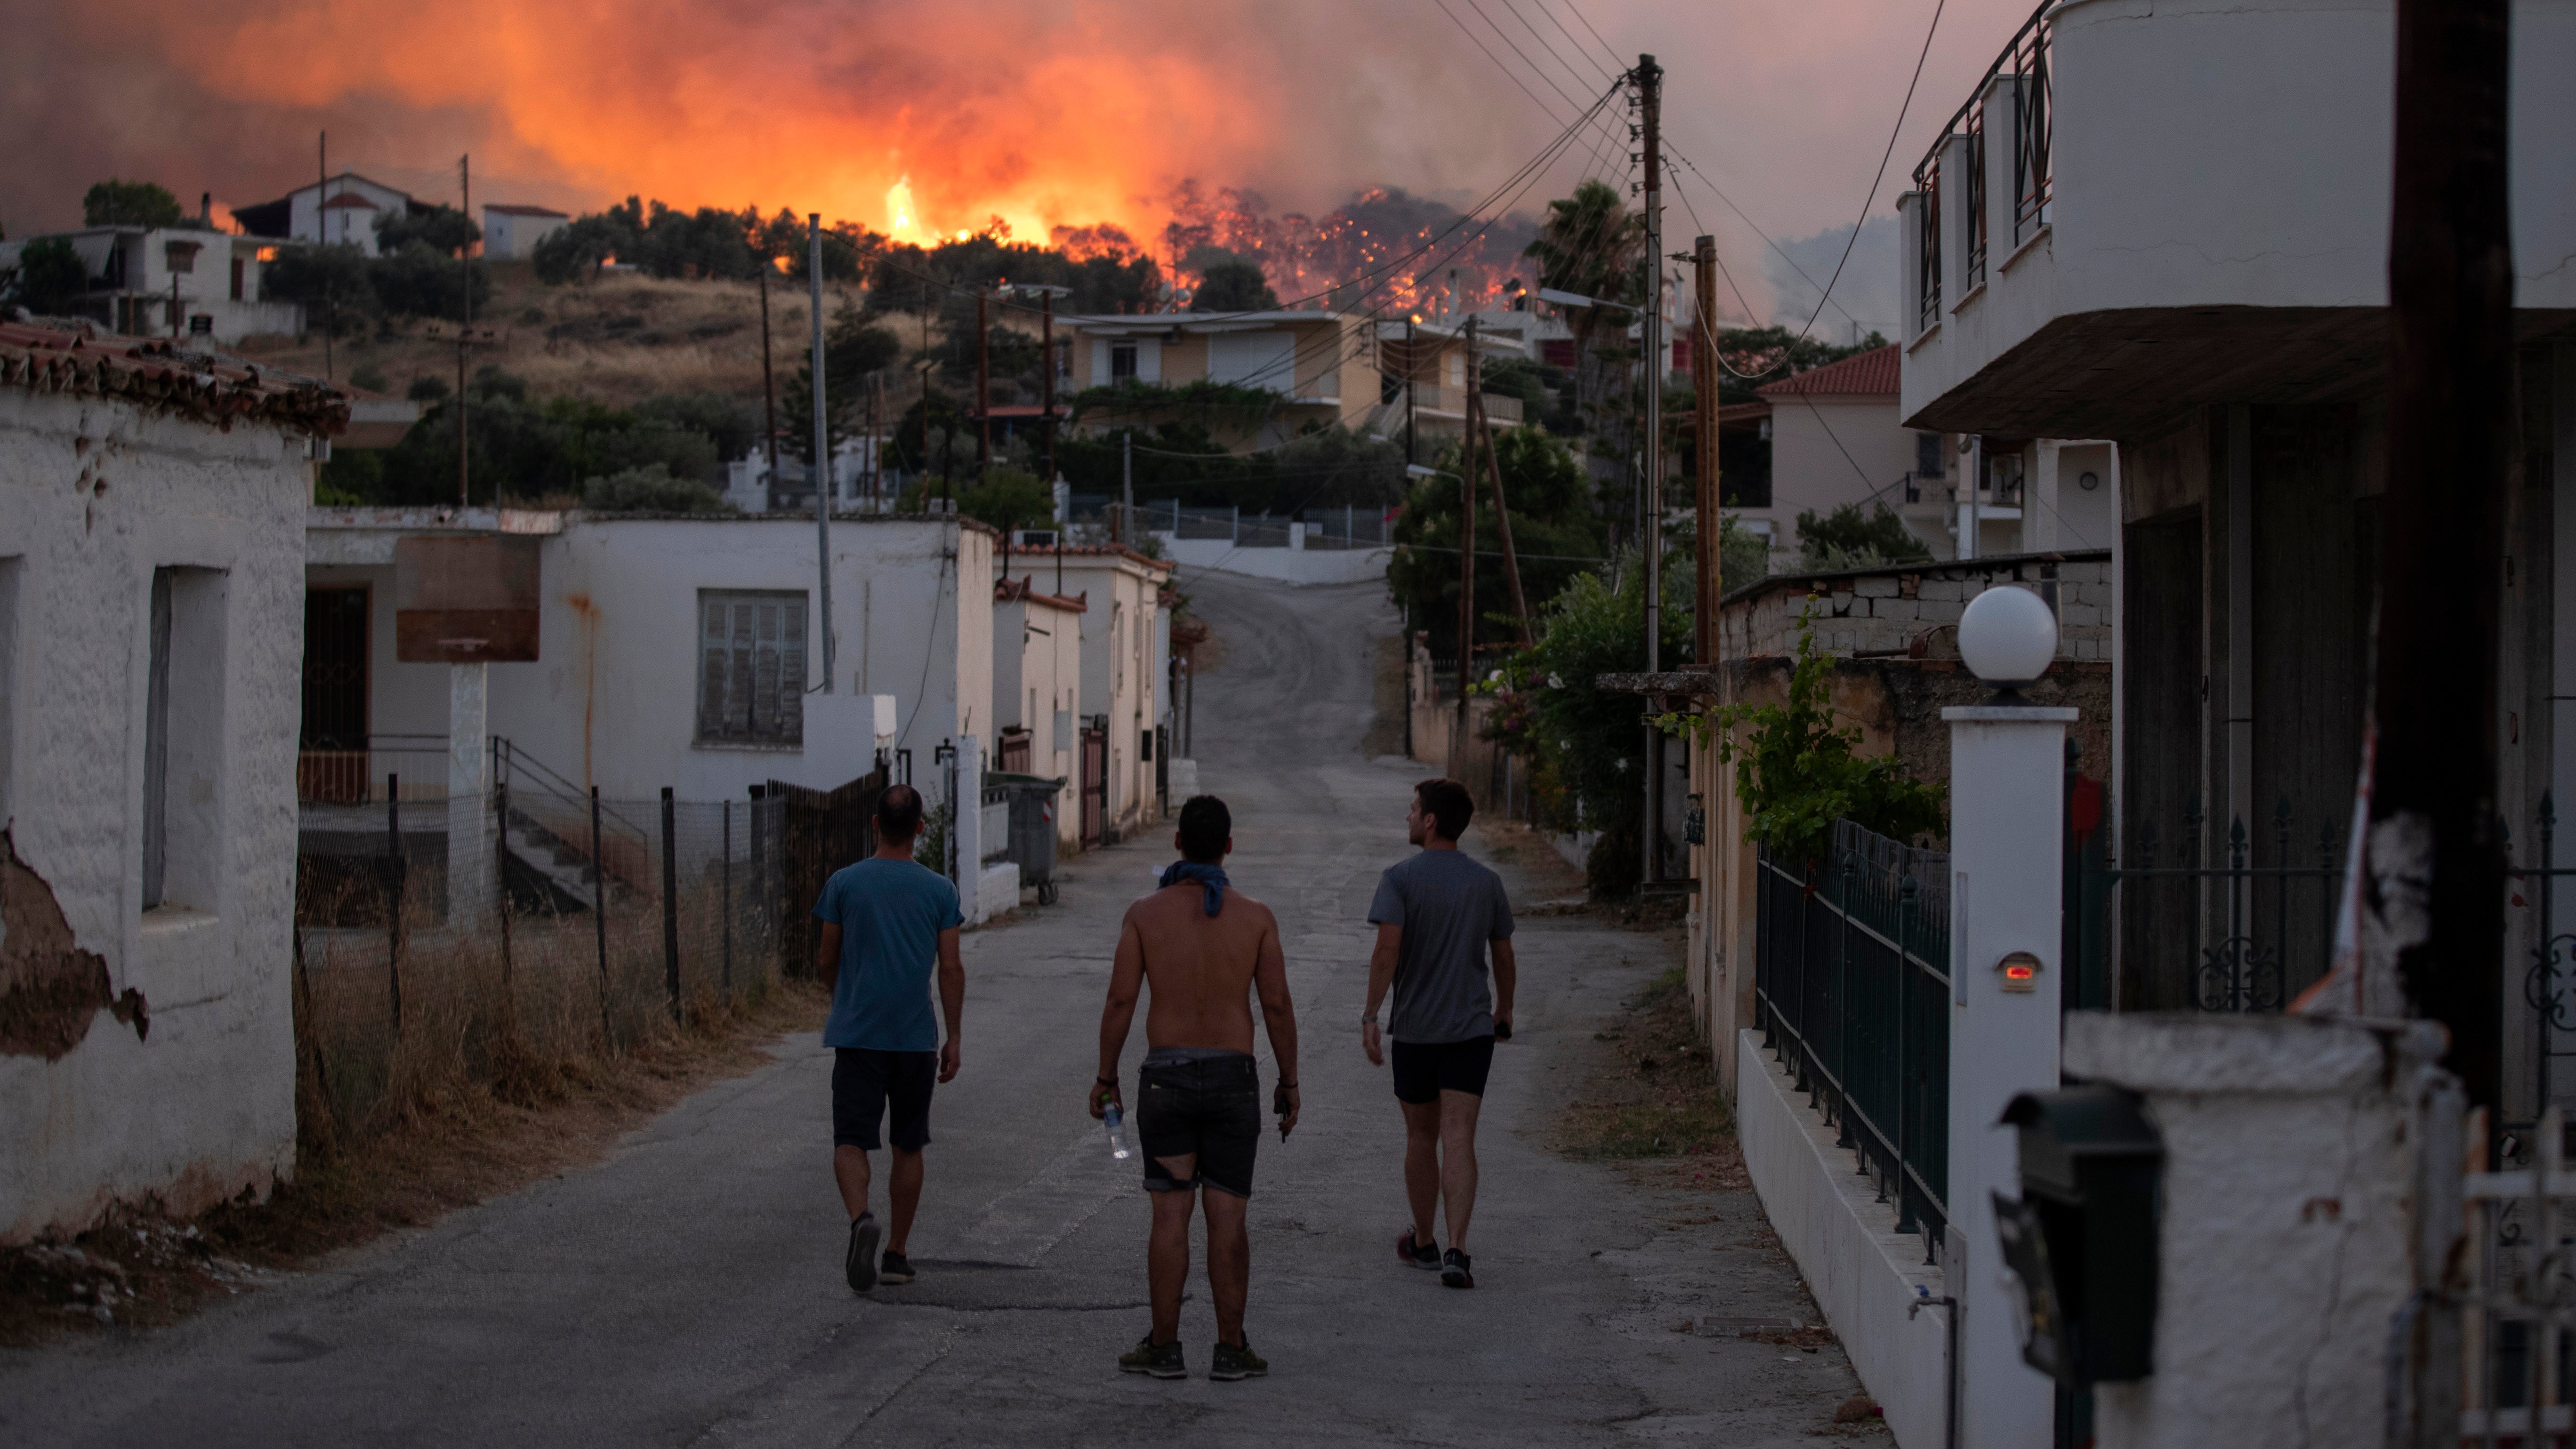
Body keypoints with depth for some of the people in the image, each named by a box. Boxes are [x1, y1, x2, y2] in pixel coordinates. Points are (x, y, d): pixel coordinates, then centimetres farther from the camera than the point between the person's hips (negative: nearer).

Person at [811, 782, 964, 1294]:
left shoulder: (844, 883, -2)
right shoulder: (940, 890, -1)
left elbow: (825, 961, 3)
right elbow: (952, 970, -2)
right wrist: (953, 1039, 5)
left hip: (856, 1035, -1)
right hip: (917, 1039, 1)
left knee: (851, 1141, -2)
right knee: (908, 1146, 13)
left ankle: (861, 1218, -30)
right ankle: (896, 1254, 18)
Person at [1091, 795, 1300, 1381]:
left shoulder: (1145, 914, -4)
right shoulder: (1255, 917, -3)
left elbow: (1120, 1002, -5)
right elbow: (1277, 1006, -3)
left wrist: (1106, 1078, 5)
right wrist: (1289, 1083, 7)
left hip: (1166, 1077, 0)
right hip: (1233, 1076, 0)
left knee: (1170, 1216, 4)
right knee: (1227, 1218, 4)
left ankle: (1164, 1348, 6)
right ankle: (1230, 1349, 6)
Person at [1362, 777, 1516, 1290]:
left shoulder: (1400, 879, -7)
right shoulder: (1487, 883, 4)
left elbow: (1388, 949, -18)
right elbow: (1505, 958, 11)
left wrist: (1370, 1016, -16)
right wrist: (1504, 1011, 27)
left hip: (1414, 1029, -1)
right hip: (1471, 1027, 1)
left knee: (1421, 1137, 14)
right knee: (1459, 1139, -5)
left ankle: (1423, 1242, 28)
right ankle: (1457, 1250, -18)